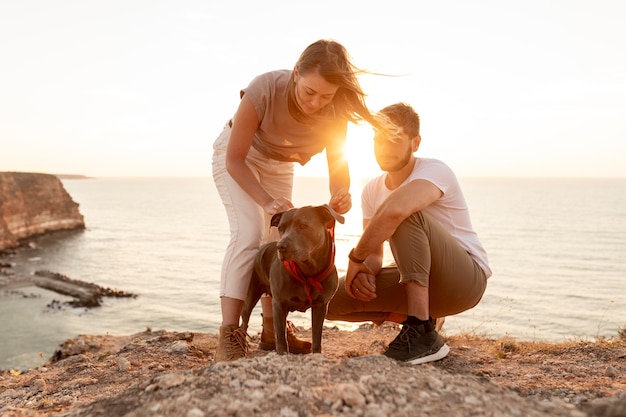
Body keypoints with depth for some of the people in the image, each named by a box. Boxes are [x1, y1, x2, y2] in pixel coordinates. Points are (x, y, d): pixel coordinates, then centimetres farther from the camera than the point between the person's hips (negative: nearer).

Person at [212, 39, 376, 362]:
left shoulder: (335, 110, -26)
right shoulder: (264, 90, -37)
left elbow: (337, 163, -21)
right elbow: (234, 159, -29)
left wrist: (339, 196, -44)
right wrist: (267, 201, -43)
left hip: (278, 165, 4)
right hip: (237, 156, -4)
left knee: (277, 240, 5)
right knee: (249, 232, -22)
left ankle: (272, 330, 17)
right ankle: (229, 334, -20)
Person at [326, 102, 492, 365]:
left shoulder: (435, 171, -19)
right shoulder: (371, 191, 4)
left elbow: (394, 210, -41)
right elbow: (374, 254, 3)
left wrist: (355, 258, -29)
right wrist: (366, 271, -21)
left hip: (466, 280, -7)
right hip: (419, 283, 7)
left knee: (407, 215, -33)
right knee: (333, 300, -7)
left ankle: (423, 334, -31)